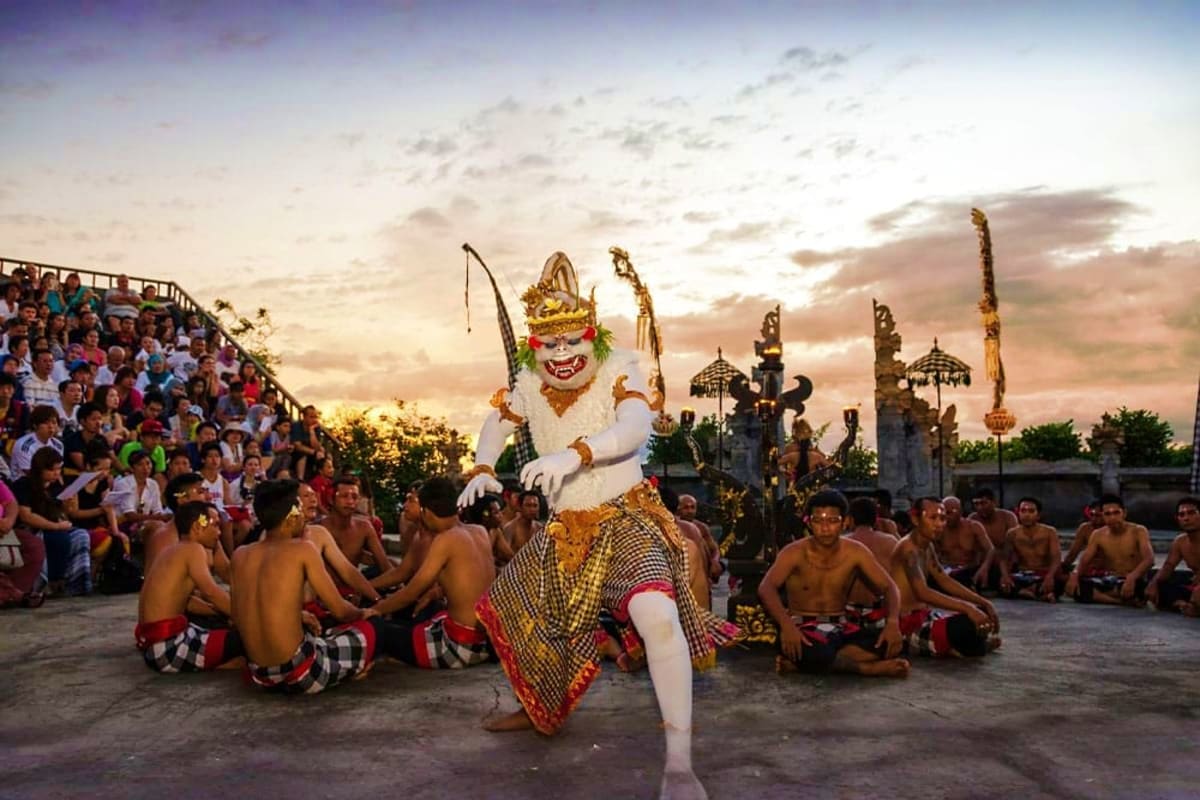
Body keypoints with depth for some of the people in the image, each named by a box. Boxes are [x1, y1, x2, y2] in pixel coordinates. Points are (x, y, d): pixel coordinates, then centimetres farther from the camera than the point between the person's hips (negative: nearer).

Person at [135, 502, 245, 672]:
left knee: (226, 626, 25)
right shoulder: (193, 549, -9)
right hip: (167, 646, -10)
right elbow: (211, 592, -24)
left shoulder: (174, 550, 19)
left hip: (154, 643, 10)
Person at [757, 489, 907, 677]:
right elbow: (766, 588, -24)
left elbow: (889, 587, 1)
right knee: (815, 654, -40)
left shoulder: (855, 552, 0)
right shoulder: (795, 552, -10)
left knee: (889, 643, -23)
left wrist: (893, 622, -20)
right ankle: (868, 668, -14)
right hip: (804, 629, -5)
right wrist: (786, 624, -42)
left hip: (840, 629, 5)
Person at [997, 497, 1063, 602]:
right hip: (1022, 576, 1)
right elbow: (1004, 559, -8)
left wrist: (1050, 576, -38)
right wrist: (1005, 576, -31)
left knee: (1062, 579, -36)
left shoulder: (1049, 532, -4)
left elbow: (1056, 559, -16)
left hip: (1044, 576, -1)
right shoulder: (1012, 534, 0)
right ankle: (1042, 594, -33)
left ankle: (1021, 591, -33)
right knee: (1003, 584, -30)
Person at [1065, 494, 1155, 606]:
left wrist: (1132, 577, -41)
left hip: (1133, 582, -4)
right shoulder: (1098, 535, 4)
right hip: (1111, 581, 5)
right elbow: (1084, 560, -2)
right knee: (1073, 587, -25)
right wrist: (1075, 575, -26)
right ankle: (1127, 601, -26)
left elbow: (1149, 559, -22)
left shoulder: (1138, 531, -8)